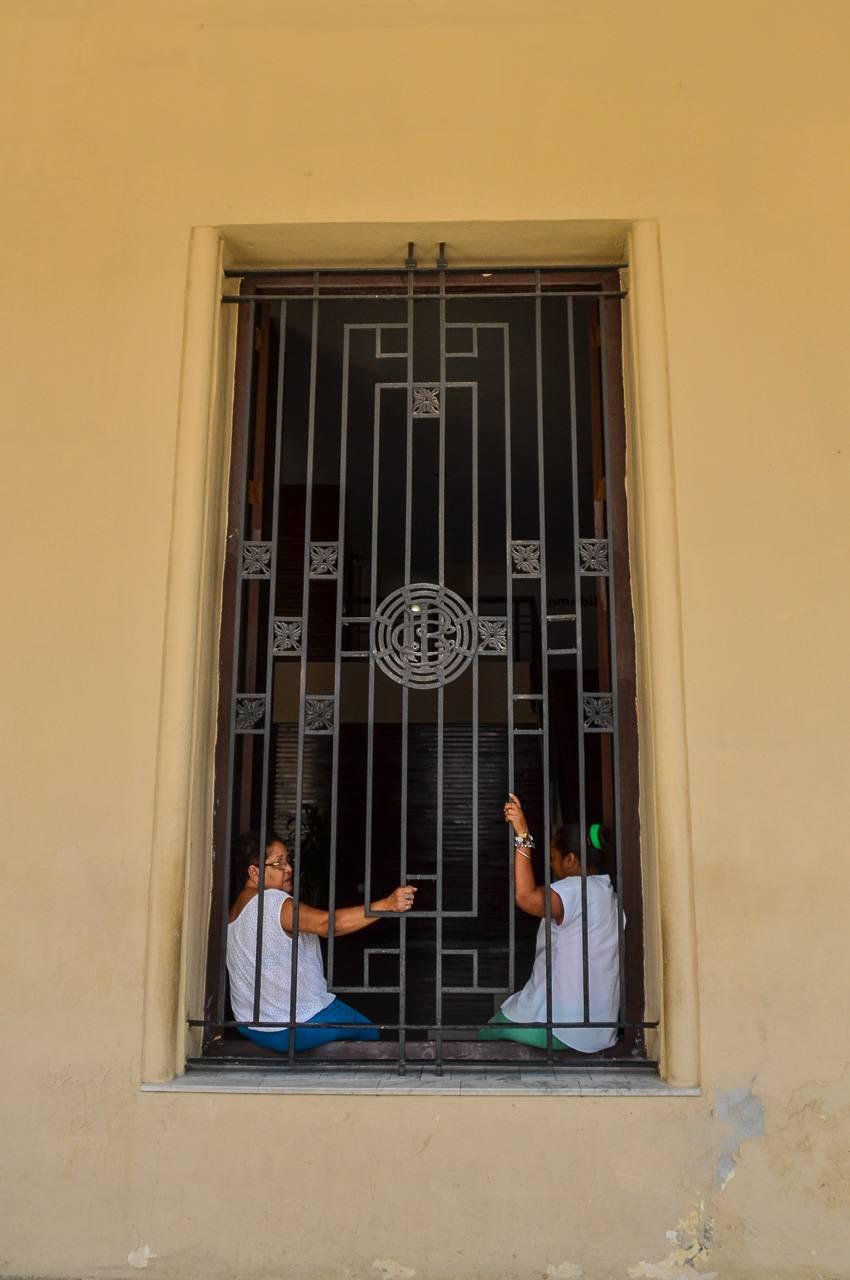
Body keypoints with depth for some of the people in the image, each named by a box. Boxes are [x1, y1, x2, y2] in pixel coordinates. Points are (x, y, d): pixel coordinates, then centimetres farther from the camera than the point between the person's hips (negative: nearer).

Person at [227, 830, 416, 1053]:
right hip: (295, 1027, -9)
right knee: (369, 1033, 11)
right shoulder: (272, 901, -24)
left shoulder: (235, 909, 7)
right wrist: (388, 904, -42)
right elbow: (328, 923, -37)